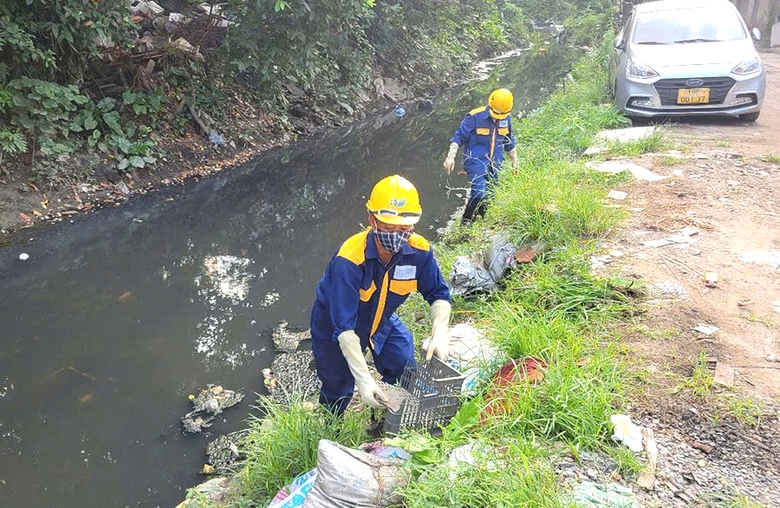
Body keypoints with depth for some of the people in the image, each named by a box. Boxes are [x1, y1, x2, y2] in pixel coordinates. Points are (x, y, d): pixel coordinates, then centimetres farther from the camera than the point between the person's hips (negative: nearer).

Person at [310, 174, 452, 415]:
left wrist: (439, 333, -30)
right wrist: (364, 379, -46)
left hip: (382, 321, 4)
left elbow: (438, 295, -11)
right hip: (335, 326, -4)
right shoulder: (349, 259, -39)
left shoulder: (419, 251, -25)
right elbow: (344, 328, -40)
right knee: (338, 393, 6)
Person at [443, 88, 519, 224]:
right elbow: (459, 136, -10)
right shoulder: (475, 117, -16)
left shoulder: (506, 118, 2)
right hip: (476, 161, -6)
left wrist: (514, 161, 23)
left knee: (489, 196, 11)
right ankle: (466, 222, -1)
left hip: (494, 164, 6)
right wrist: (450, 157, -18)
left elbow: (509, 142, 17)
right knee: (479, 193, -20)